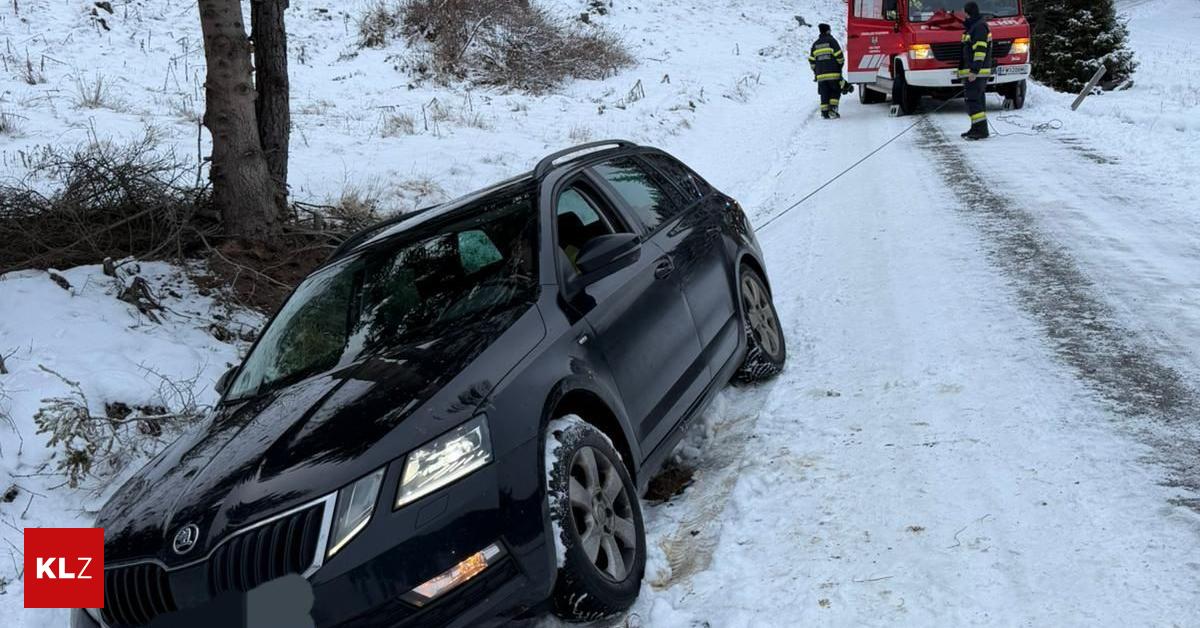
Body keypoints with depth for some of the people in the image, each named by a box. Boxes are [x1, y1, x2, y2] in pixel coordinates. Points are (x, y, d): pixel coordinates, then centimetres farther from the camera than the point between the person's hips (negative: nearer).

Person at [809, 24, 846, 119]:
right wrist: (840, 66, 11)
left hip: (821, 74, 4)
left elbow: (812, 60, 13)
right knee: (836, 91, 7)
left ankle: (824, 112, 2)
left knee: (824, 93, 7)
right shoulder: (831, 41, -2)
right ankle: (833, 108, -8)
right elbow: (839, 56, -6)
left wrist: (815, 73, 21)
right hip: (833, 73, -4)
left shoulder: (815, 44, 13)